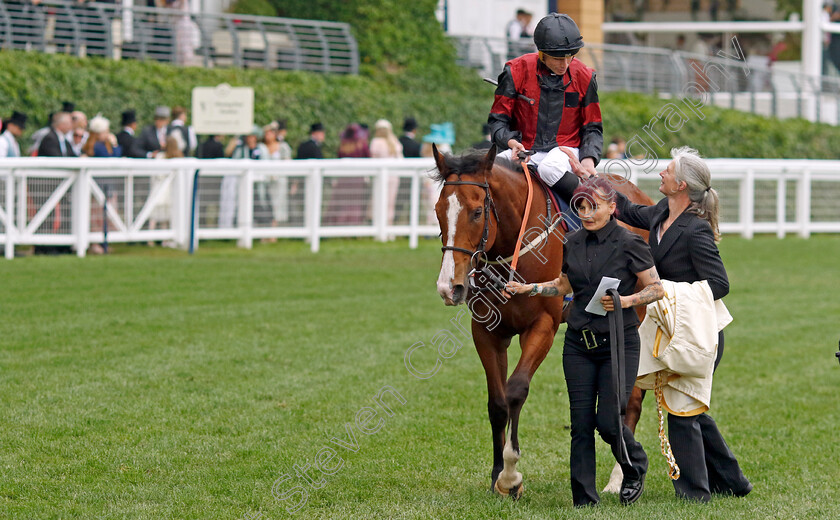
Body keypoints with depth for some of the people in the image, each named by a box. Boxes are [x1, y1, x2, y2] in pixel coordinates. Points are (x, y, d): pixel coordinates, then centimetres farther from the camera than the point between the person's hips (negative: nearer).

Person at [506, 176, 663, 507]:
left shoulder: (629, 244, -10)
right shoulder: (574, 244, 6)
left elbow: (658, 289, -7)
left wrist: (626, 300, -22)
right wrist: (530, 289, 10)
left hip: (619, 343, -5)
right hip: (579, 344, 5)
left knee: (608, 421, -9)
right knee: (581, 423, 2)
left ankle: (635, 469, 22)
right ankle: (584, 500, 8)